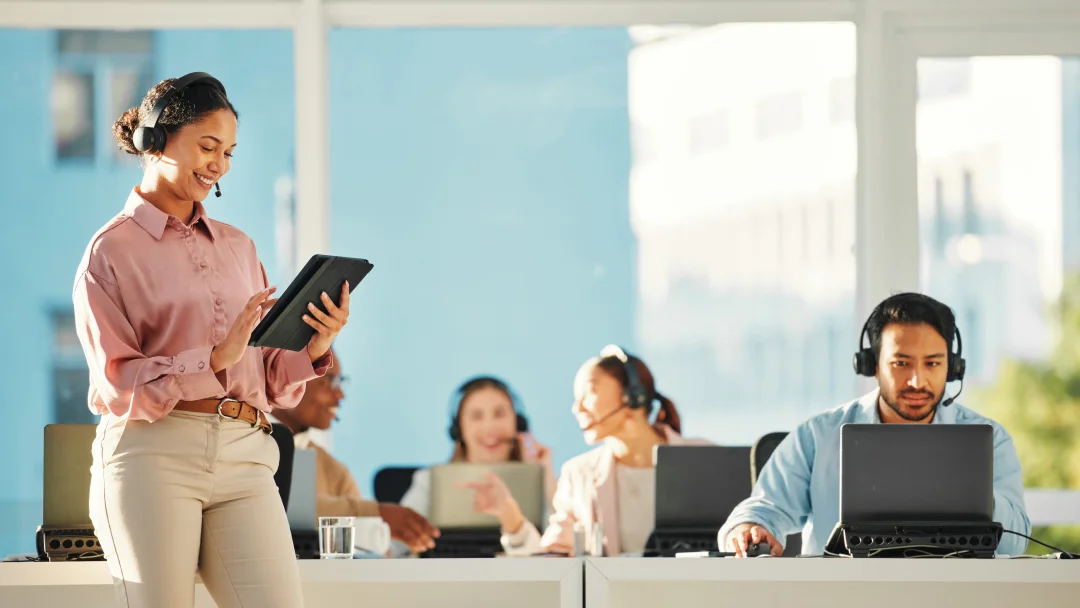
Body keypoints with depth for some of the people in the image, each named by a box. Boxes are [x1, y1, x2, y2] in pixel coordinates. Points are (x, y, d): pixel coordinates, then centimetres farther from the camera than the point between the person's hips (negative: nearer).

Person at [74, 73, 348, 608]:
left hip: (244, 458, 4)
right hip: (153, 455, -4)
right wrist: (217, 358, -15)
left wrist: (315, 348, -2)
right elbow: (119, 386, -3)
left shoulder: (237, 247, 21)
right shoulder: (112, 251, 5)